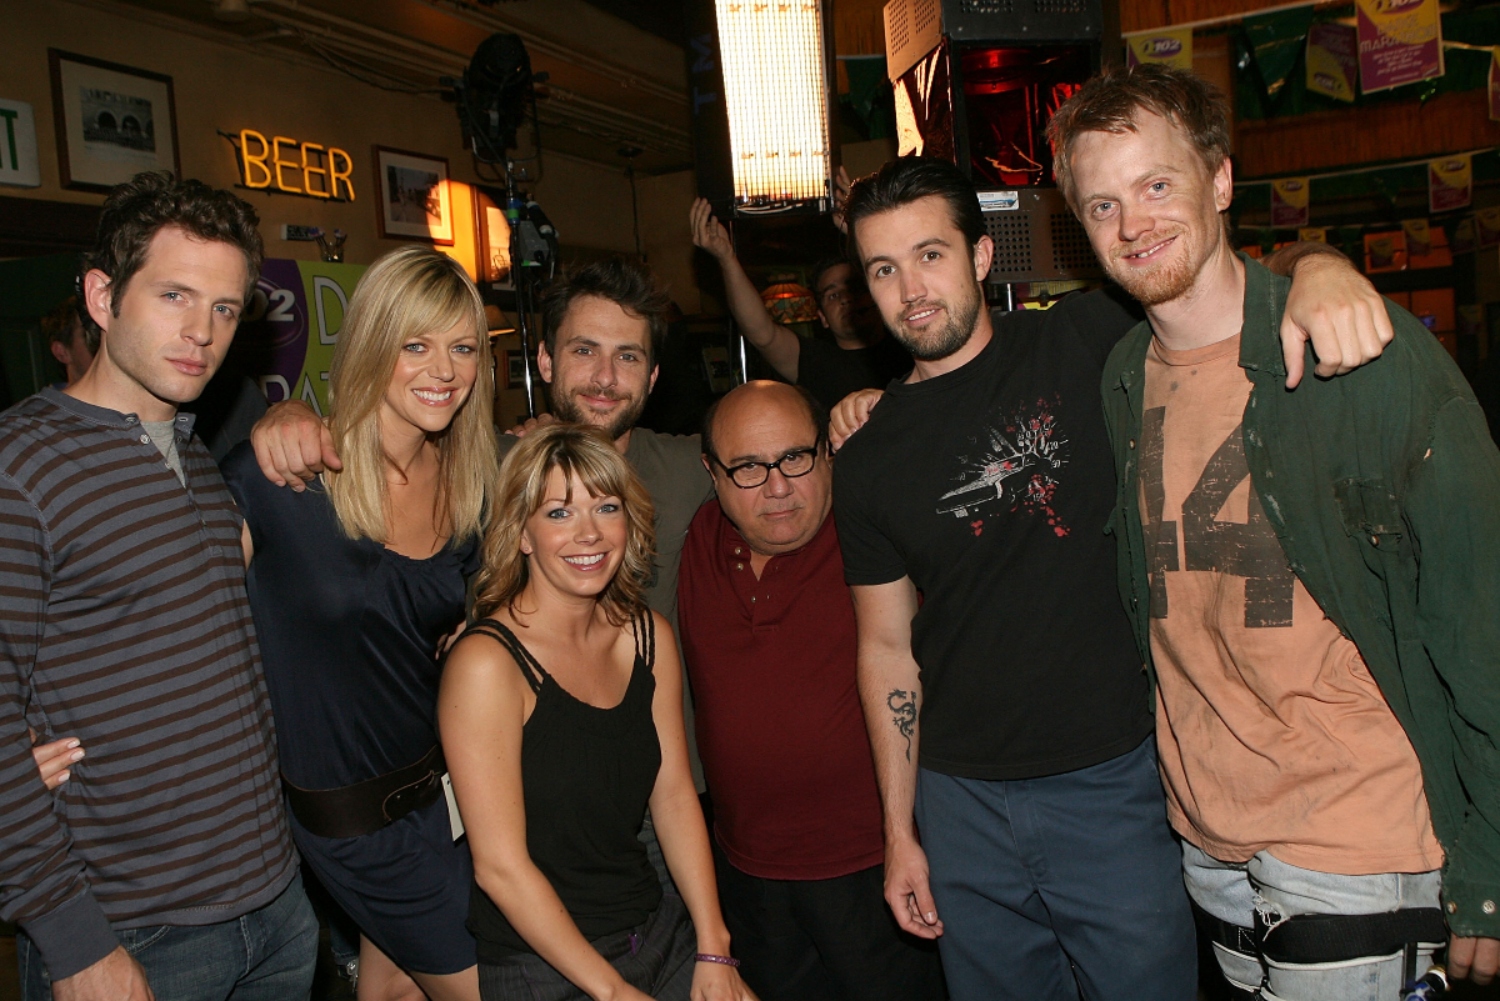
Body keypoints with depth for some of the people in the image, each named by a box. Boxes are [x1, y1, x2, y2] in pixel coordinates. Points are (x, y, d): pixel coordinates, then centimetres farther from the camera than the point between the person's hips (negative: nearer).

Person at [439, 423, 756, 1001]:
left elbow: (673, 794, 3)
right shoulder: (487, 664, -18)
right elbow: (500, 867, -17)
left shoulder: (650, 636, 1)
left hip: (659, 931, 5)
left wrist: (713, 952, -1)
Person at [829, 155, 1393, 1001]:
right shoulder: (871, 461, 1)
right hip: (963, 806, 2)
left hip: (1115, 781, -2)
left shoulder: (1089, 344, -5)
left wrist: (1321, 272, -29)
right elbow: (887, 648, 5)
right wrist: (899, 832, 6)